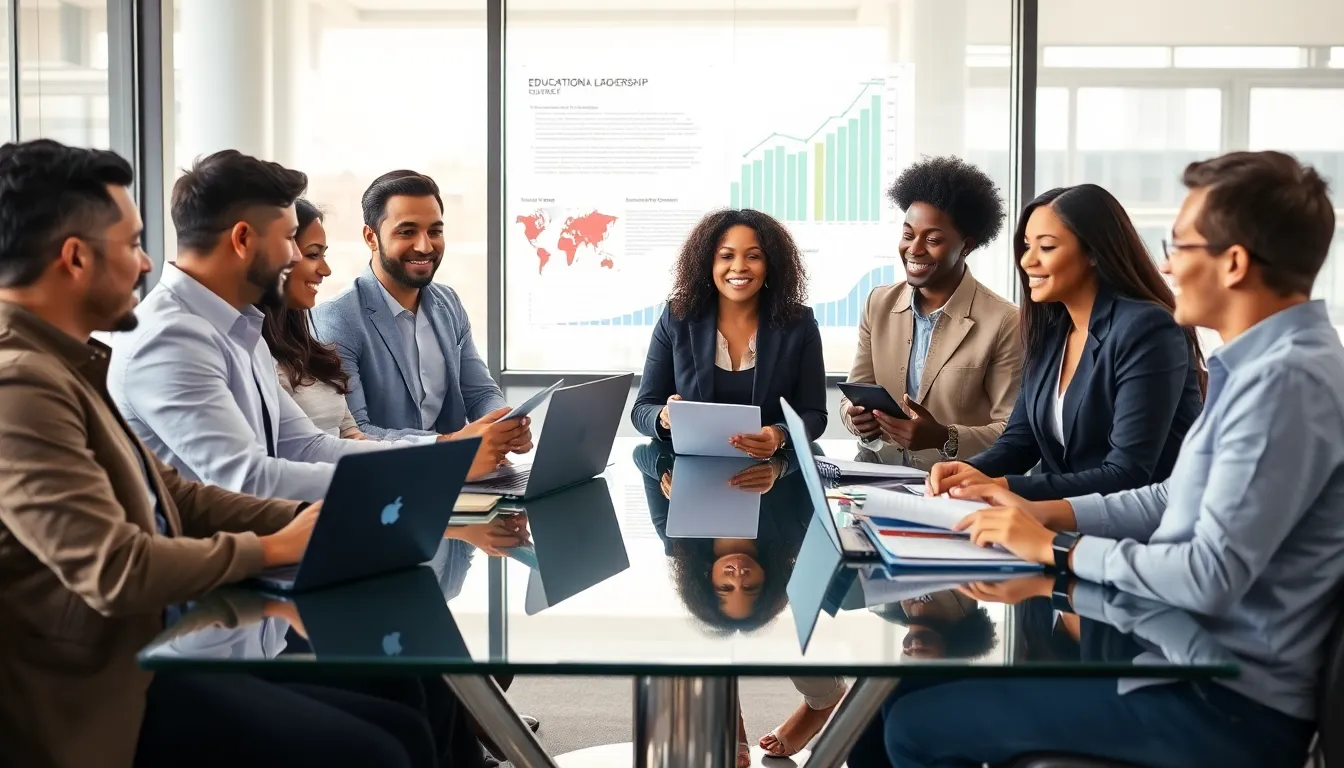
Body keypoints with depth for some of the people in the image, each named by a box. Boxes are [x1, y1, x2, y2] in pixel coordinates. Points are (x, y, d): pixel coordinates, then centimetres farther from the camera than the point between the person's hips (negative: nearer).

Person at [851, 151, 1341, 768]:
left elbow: (1212, 577, -27)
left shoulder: (1286, 379, -23)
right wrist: (1042, 512, 6)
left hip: (1227, 701, -10)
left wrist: (1055, 547, -14)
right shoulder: (1265, 361, 10)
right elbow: (1177, 500, 17)